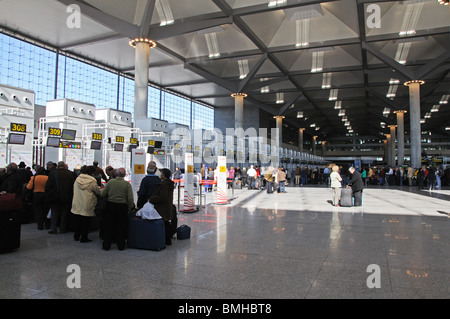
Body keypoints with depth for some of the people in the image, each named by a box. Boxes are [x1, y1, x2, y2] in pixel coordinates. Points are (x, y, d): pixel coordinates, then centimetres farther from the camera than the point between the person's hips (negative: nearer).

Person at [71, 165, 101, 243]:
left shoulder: (78, 178, 3)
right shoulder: (92, 181, -14)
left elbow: (74, 190, 15)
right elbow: (99, 192, -6)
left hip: (77, 204, 6)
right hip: (87, 205, -6)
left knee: (77, 220, 17)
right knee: (86, 221, 4)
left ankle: (76, 236, 28)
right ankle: (84, 238, 10)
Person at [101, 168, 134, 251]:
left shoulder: (110, 182, -4)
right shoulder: (127, 184, -8)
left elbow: (102, 194, -1)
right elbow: (130, 198, -11)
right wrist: (129, 208, 1)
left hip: (110, 205, 1)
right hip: (122, 206, -1)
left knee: (108, 226, 12)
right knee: (121, 227, 10)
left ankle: (106, 245, 19)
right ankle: (121, 245, 17)